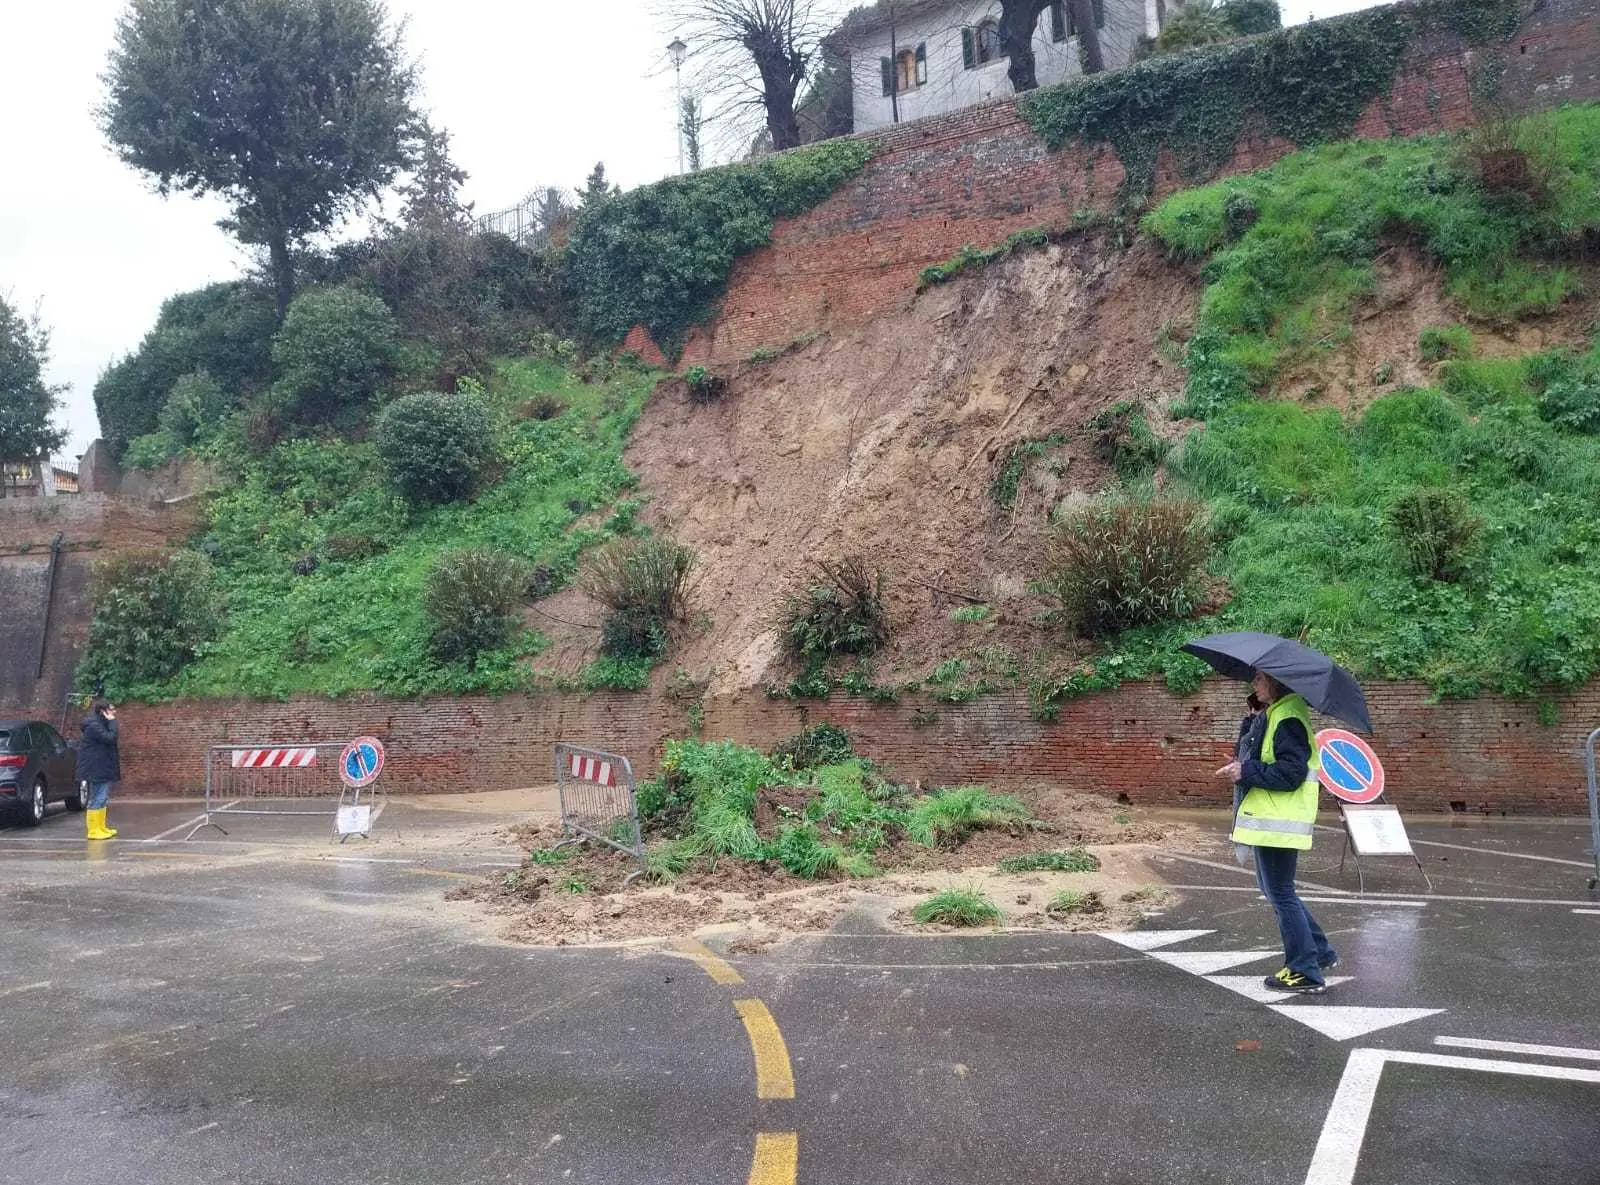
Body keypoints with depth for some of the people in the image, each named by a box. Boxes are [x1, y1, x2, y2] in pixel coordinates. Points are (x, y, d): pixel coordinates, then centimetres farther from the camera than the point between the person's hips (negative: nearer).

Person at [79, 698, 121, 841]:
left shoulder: (101, 723, 15)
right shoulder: (94, 725, -17)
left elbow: (110, 740, 16)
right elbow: (110, 738, -24)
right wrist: (112, 722, -19)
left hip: (103, 768, 11)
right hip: (96, 769, -11)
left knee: (102, 798, 15)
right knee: (97, 799, -9)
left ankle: (101, 827, 23)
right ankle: (94, 830, -6)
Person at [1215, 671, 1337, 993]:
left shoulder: (1288, 719, -17)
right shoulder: (1274, 714, 15)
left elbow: (1290, 773, -23)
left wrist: (1247, 771, -19)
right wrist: (1244, 766, 6)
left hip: (1279, 822, -11)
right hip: (1272, 818, 11)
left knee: (1281, 894, -2)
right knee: (1275, 889, 19)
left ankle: (1306, 973, 7)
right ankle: (1320, 953, 27)